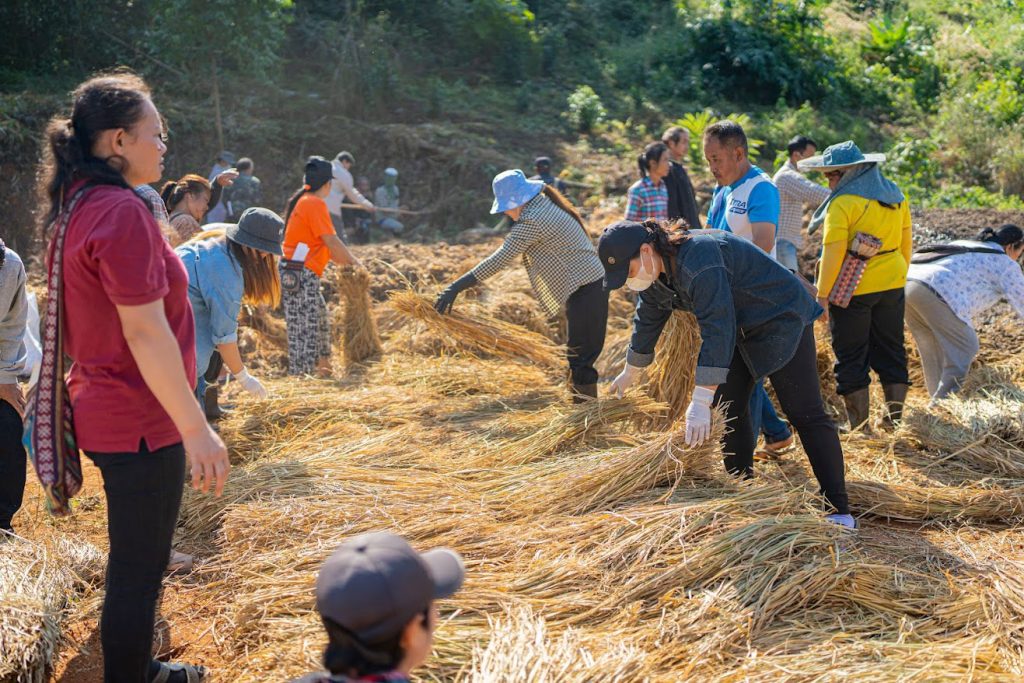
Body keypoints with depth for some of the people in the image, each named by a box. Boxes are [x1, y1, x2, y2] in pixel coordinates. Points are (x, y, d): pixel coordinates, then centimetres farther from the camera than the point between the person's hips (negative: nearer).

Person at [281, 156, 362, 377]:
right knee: (305, 330, -8)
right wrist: (353, 261, -2)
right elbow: (332, 242, -14)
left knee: (320, 322, 20)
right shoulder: (315, 203, -13)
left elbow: (322, 244, 21)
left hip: (300, 275, 10)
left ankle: (322, 367, 30)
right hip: (301, 275, -10)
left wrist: (342, 260, 18)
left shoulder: (304, 201, 17)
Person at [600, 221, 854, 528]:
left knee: (805, 413, -12)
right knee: (728, 409, 8)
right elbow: (647, 322, 16)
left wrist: (701, 401, -39)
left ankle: (839, 511, -12)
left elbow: (717, 330, -38)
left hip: (783, 320, -9)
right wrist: (630, 373, 28)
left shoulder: (698, 259, -33)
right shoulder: (654, 273, -2)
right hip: (742, 330, 9)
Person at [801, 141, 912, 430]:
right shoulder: (896, 197, 8)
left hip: (853, 289, -7)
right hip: (892, 286, 7)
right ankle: (894, 418, 18)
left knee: (851, 358, 3)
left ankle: (859, 427, 7)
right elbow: (905, 245, 14)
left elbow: (833, 254, -18)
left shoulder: (843, 203, -15)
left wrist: (822, 294, -12)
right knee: (890, 351, 15)